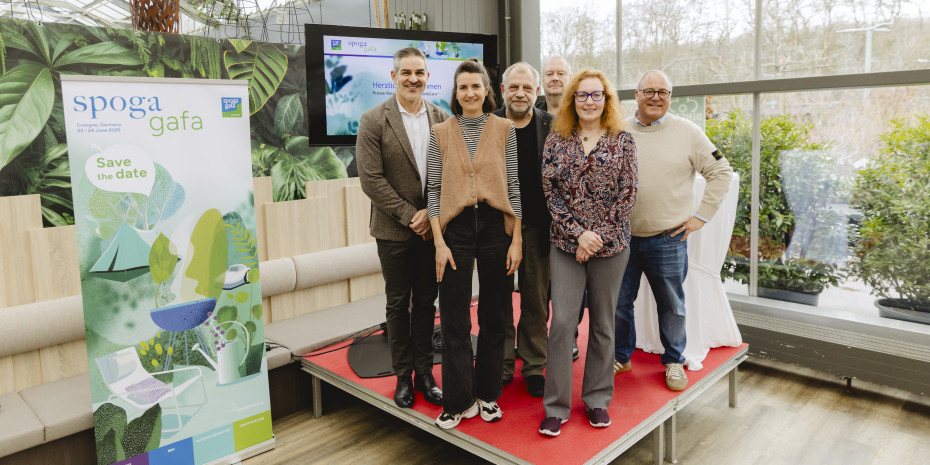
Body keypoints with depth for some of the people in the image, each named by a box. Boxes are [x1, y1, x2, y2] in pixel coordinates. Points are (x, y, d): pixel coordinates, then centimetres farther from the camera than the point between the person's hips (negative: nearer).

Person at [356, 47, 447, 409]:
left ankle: (424, 372, 26)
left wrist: (431, 213, -9)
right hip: (394, 230, -2)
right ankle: (403, 376, 23)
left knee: (426, 301, 12)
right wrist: (410, 216, -13)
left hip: (432, 226, 3)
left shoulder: (442, 119, 4)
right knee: (398, 304, 9)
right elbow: (371, 179, -11)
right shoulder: (373, 121, -6)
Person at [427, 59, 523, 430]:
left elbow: (513, 186, 3)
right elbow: (433, 190, 2)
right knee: (454, 319, 3)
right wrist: (439, 242, -6)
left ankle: (488, 394, 26)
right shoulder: (440, 133, 4)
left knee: (494, 315, 9)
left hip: (497, 226, 1)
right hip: (455, 228, 0)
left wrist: (517, 239, -3)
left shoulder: (504, 129, 4)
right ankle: (459, 401, 17)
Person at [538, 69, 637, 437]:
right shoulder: (556, 141, 4)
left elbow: (627, 195, -2)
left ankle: (597, 399, 26)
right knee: (561, 321, -3)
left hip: (611, 244, 0)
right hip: (565, 244, 0)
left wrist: (598, 236, -10)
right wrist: (577, 233, -11)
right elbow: (550, 191, -1)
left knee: (603, 323, 10)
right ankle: (557, 406, 9)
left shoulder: (622, 141, 3)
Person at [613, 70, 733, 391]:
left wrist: (701, 216, -1)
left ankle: (674, 361, 30)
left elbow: (721, 172, 4)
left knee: (671, 305, 10)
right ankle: (621, 356, 30)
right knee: (618, 302, 10)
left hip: (668, 238, -1)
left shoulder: (687, 132, 0)